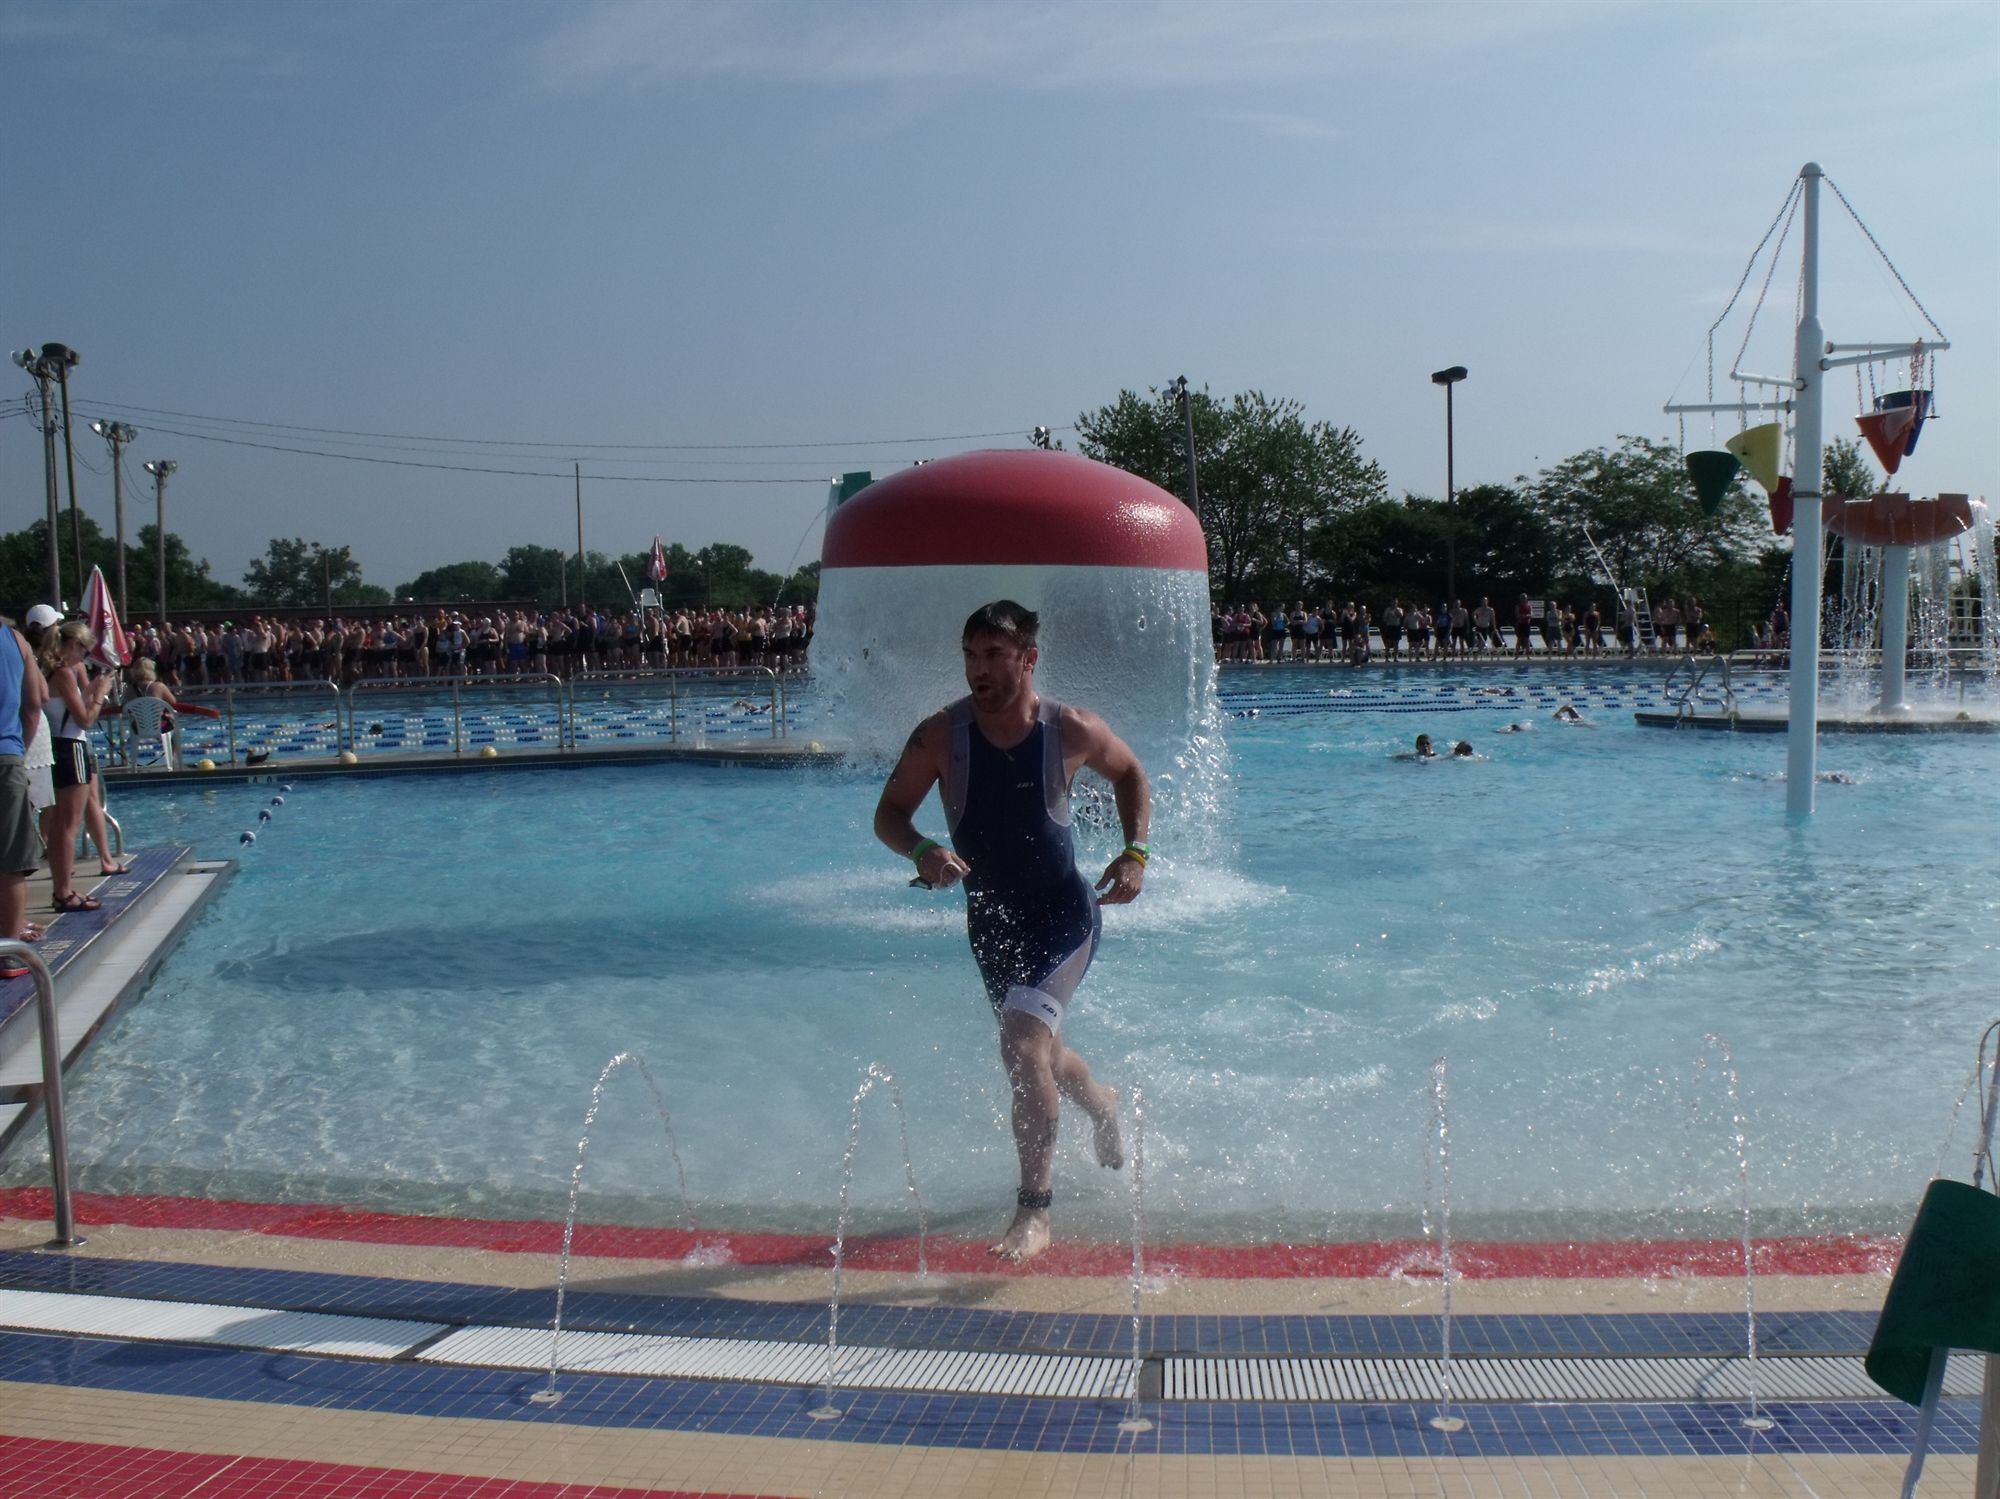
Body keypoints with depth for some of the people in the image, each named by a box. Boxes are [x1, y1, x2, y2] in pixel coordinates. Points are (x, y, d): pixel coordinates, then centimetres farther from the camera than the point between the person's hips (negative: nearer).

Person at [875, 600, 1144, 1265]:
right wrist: (922, 850, -29)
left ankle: (1034, 1210, -15)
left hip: (1064, 914, -4)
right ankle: (1103, 1106, 58)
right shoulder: (940, 735, -14)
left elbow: (1130, 773, 6)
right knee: (1040, 1053, 23)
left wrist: (1136, 850, -8)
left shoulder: (1073, 731, -15)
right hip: (990, 922, 4)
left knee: (1023, 1042, -25)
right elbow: (889, 814, -7)